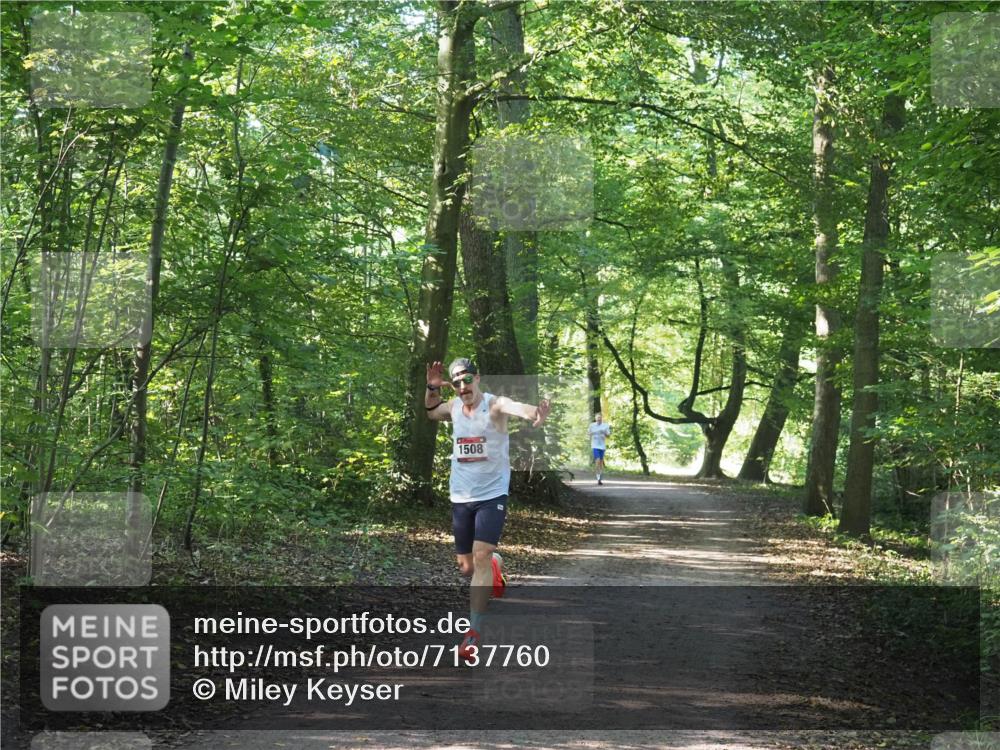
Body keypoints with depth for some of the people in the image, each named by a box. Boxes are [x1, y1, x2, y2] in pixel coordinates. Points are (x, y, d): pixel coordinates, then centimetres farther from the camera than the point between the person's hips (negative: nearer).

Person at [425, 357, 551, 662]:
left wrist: (536, 414, -60)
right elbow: (430, 412, 25)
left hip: (492, 495, -5)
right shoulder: (453, 408, 3)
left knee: (480, 556, -19)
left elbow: (519, 408, -36)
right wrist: (432, 388, 4)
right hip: (460, 497, 5)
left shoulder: (495, 405, -14)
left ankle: (475, 631, -16)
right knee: (466, 567, 11)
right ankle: (496, 564, 47)